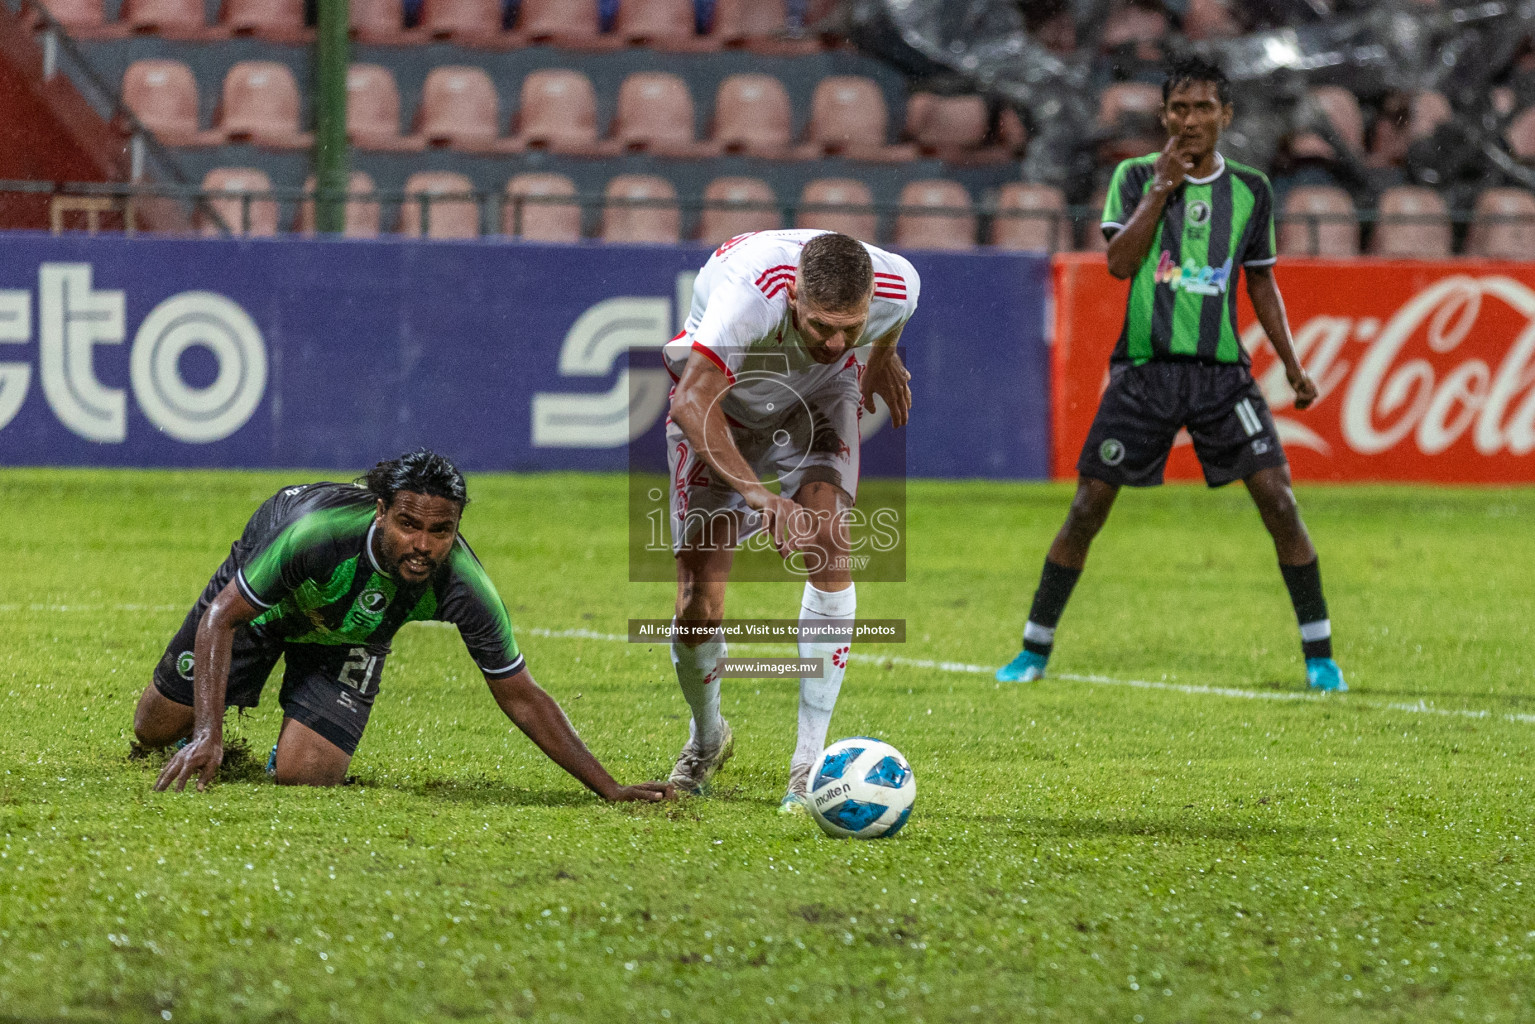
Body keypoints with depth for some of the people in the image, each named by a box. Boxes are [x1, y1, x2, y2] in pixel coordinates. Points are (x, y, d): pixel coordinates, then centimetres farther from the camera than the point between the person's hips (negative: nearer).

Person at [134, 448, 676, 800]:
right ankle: (203, 739, 43)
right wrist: (209, 734, -42)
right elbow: (221, 617, -32)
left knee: (303, 773, -17)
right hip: (258, 597, -1)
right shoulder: (318, 532, -44)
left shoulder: (465, 590, -36)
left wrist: (610, 790, -28)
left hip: (349, 638, 1)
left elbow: (522, 698, -24)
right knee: (155, 728, 5)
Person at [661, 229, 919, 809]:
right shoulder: (750, 295, -44)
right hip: (721, 396, -2)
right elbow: (691, 402, -48)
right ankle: (706, 739, 25)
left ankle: (810, 761, -18)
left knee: (826, 537, -24)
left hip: (818, 395, 2)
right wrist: (763, 498, -55)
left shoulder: (896, 287, -29)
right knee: (699, 603, -9)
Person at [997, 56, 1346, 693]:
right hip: (1144, 369, -1)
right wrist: (1162, 187, -13)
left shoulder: (1250, 191, 9)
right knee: (1088, 508, -2)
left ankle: (1318, 653, -1)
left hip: (1221, 371, 1)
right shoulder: (1136, 177, 3)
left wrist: (1292, 367, 12)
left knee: (1278, 501, -11)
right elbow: (1119, 262, -10)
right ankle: (1035, 650, 12)